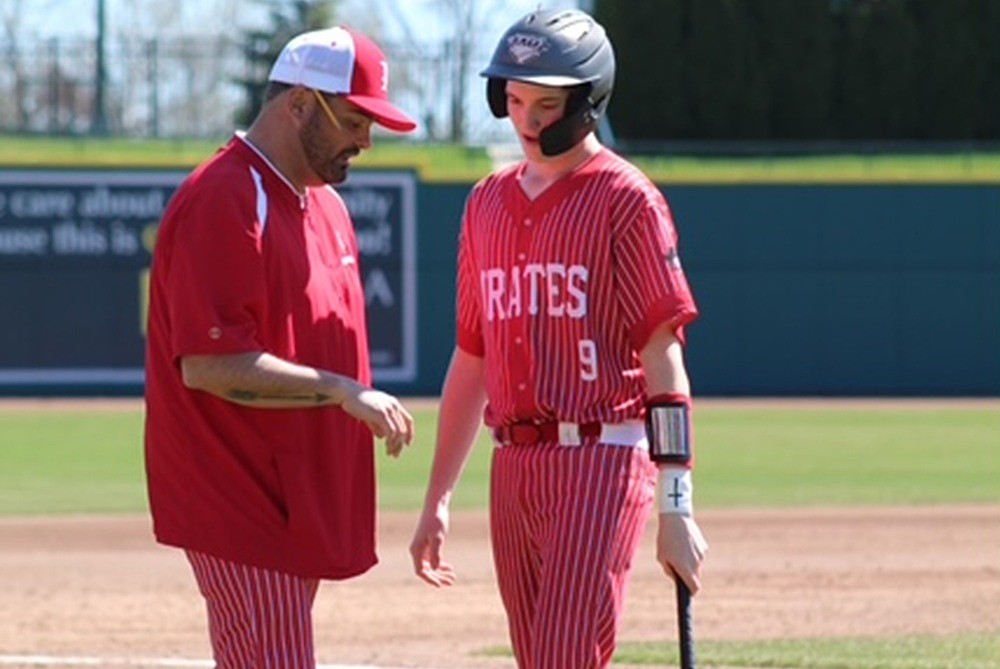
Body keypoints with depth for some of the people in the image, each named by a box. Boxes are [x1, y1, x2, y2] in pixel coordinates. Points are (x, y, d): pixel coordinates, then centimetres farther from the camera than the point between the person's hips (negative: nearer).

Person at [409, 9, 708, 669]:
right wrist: (436, 502, 17)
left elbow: (663, 360, -9)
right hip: (514, 465, 7)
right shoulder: (488, 203, 15)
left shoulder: (625, 199, -5)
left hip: (601, 463, -7)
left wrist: (675, 509, -15)